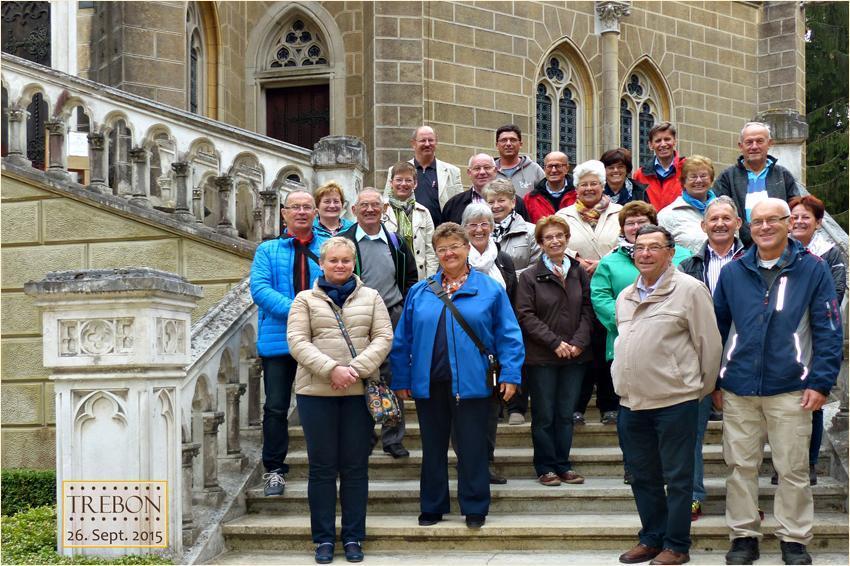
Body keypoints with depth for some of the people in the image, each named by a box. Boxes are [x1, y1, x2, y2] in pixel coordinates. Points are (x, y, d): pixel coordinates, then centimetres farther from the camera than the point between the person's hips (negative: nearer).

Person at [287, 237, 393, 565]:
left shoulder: (371, 298, 11)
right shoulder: (305, 300, 7)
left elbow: (383, 338, 2)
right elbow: (298, 342, -4)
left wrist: (356, 368, -13)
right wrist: (332, 369, -16)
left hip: (359, 391, 1)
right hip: (316, 391, -1)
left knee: (356, 466, 4)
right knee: (322, 467, 4)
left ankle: (353, 538, 13)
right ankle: (323, 539, 12)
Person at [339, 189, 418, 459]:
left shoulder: (395, 242, 10)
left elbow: (411, 278, 17)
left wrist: (404, 308, 7)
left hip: (392, 317, 2)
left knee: (392, 380, 4)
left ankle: (393, 439, 12)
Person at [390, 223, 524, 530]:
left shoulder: (490, 290, 2)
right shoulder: (419, 292, 8)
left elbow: (508, 335, 0)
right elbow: (402, 339, 10)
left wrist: (510, 374, -8)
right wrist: (401, 379, 5)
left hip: (471, 384, -3)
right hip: (429, 384, 3)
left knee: (472, 448, 2)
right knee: (433, 449, 12)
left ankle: (474, 509, 13)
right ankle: (432, 507, 22)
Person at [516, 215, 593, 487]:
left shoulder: (579, 273, 8)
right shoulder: (530, 276, -3)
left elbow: (587, 311, 6)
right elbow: (526, 316, -7)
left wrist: (579, 342, -8)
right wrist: (555, 343, -13)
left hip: (574, 355, 3)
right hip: (542, 356, -3)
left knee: (566, 414, 8)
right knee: (544, 415, 3)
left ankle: (563, 465, 16)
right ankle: (545, 467, 12)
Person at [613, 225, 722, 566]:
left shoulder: (689, 290, -8)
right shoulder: (625, 296, 14)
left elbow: (709, 344, -6)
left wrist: (703, 388, 0)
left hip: (675, 400, -7)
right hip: (631, 401, 7)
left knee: (677, 477, 2)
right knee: (643, 476, 15)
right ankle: (651, 538, 27)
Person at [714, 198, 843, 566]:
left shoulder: (812, 269, -1)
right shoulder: (733, 272, 7)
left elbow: (828, 331, -2)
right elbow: (717, 327, 12)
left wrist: (820, 382, -9)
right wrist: (712, 382, 10)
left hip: (790, 390, -2)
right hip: (738, 389, 3)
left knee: (793, 469, 3)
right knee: (740, 466, 8)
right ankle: (743, 536, 18)